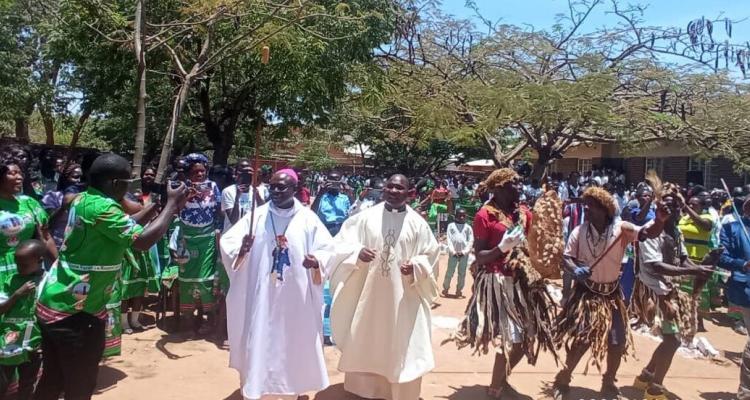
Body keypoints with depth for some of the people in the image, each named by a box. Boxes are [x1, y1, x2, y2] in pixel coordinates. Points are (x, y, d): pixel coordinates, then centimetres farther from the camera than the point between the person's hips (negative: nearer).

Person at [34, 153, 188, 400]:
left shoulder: (83, 199, 6)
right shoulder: (102, 208, -23)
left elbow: (126, 225, 14)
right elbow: (143, 241, -27)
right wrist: (172, 205, -17)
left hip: (52, 302, 9)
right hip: (75, 311, -9)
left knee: (53, 380, 22)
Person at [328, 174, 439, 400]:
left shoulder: (418, 223, -1)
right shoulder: (366, 217, -3)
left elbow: (430, 255, 5)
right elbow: (343, 243, -2)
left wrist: (415, 267, -14)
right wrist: (358, 253, -22)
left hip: (403, 296, 0)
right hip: (368, 292, 1)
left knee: (401, 344, 8)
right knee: (365, 342, 14)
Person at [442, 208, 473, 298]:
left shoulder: (468, 227, 8)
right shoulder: (451, 225, 6)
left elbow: (471, 241, 3)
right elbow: (449, 240, -1)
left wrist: (464, 251, -10)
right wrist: (453, 251, -12)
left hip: (464, 253, 1)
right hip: (453, 253, -1)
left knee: (462, 273, 7)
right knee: (450, 272, 1)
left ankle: (459, 290, 18)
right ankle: (445, 288, 13)